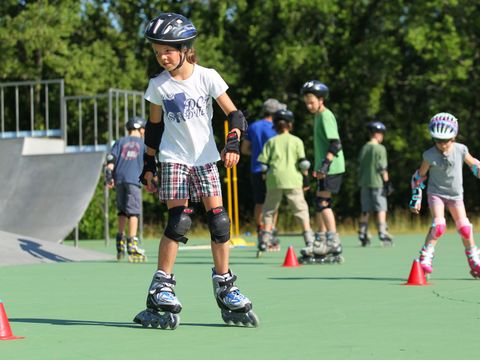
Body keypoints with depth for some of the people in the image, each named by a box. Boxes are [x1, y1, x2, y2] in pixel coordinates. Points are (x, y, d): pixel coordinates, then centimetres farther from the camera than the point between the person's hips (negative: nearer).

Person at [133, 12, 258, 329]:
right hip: (174, 158, -1)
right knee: (178, 221, -13)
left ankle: (224, 285, 9)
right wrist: (149, 164, 9)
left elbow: (234, 114, -3)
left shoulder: (207, 77, -4)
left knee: (219, 220, -4)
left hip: (206, 158, 1)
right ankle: (161, 287, -6)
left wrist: (233, 143, -20)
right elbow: (154, 126, 11)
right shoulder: (158, 85, 1)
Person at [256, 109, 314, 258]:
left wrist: (266, 174, 19)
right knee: (301, 208, 3)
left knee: (269, 209, 11)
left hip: (274, 179, 1)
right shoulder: (296, 141, 7)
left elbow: (263, 164, 4)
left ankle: (265, 239, 6)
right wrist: (306, 178, 8)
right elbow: (303, 163, -1)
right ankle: (308, 237, -5)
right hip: (292, 179, -1)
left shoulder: (271, 142, 10)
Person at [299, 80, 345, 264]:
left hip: (331, 168, -10)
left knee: (323, 202, -14)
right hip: (324, 168, 10)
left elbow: (336, 144, -21)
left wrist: (326, 163, -30)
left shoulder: (326, 116, -12)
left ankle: (334, 243, -16)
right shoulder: (318, 116, 17)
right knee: (319, 203, 14)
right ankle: (320, 242, 22)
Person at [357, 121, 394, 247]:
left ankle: (363, 235, 10)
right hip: (377, 182, -6)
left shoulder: (363, 148, 10)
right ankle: (382, 233, -7)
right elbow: (382, 168, -12)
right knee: (381, 209, -2)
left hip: (364, 183, 6)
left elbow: (359, 167, 12)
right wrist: (387, 182, -7)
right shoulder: (380, 149, -9)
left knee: (365, 210, 9)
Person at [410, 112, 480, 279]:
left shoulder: (461, 150, -11)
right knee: (439, 224, -25)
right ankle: (425, 258, -17)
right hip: (436, 193, -2)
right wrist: (416, 199, 0)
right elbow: (419, 176, -1)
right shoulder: (429, 155, -14)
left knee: (465, 227, -4)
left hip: (455, 195, 2)